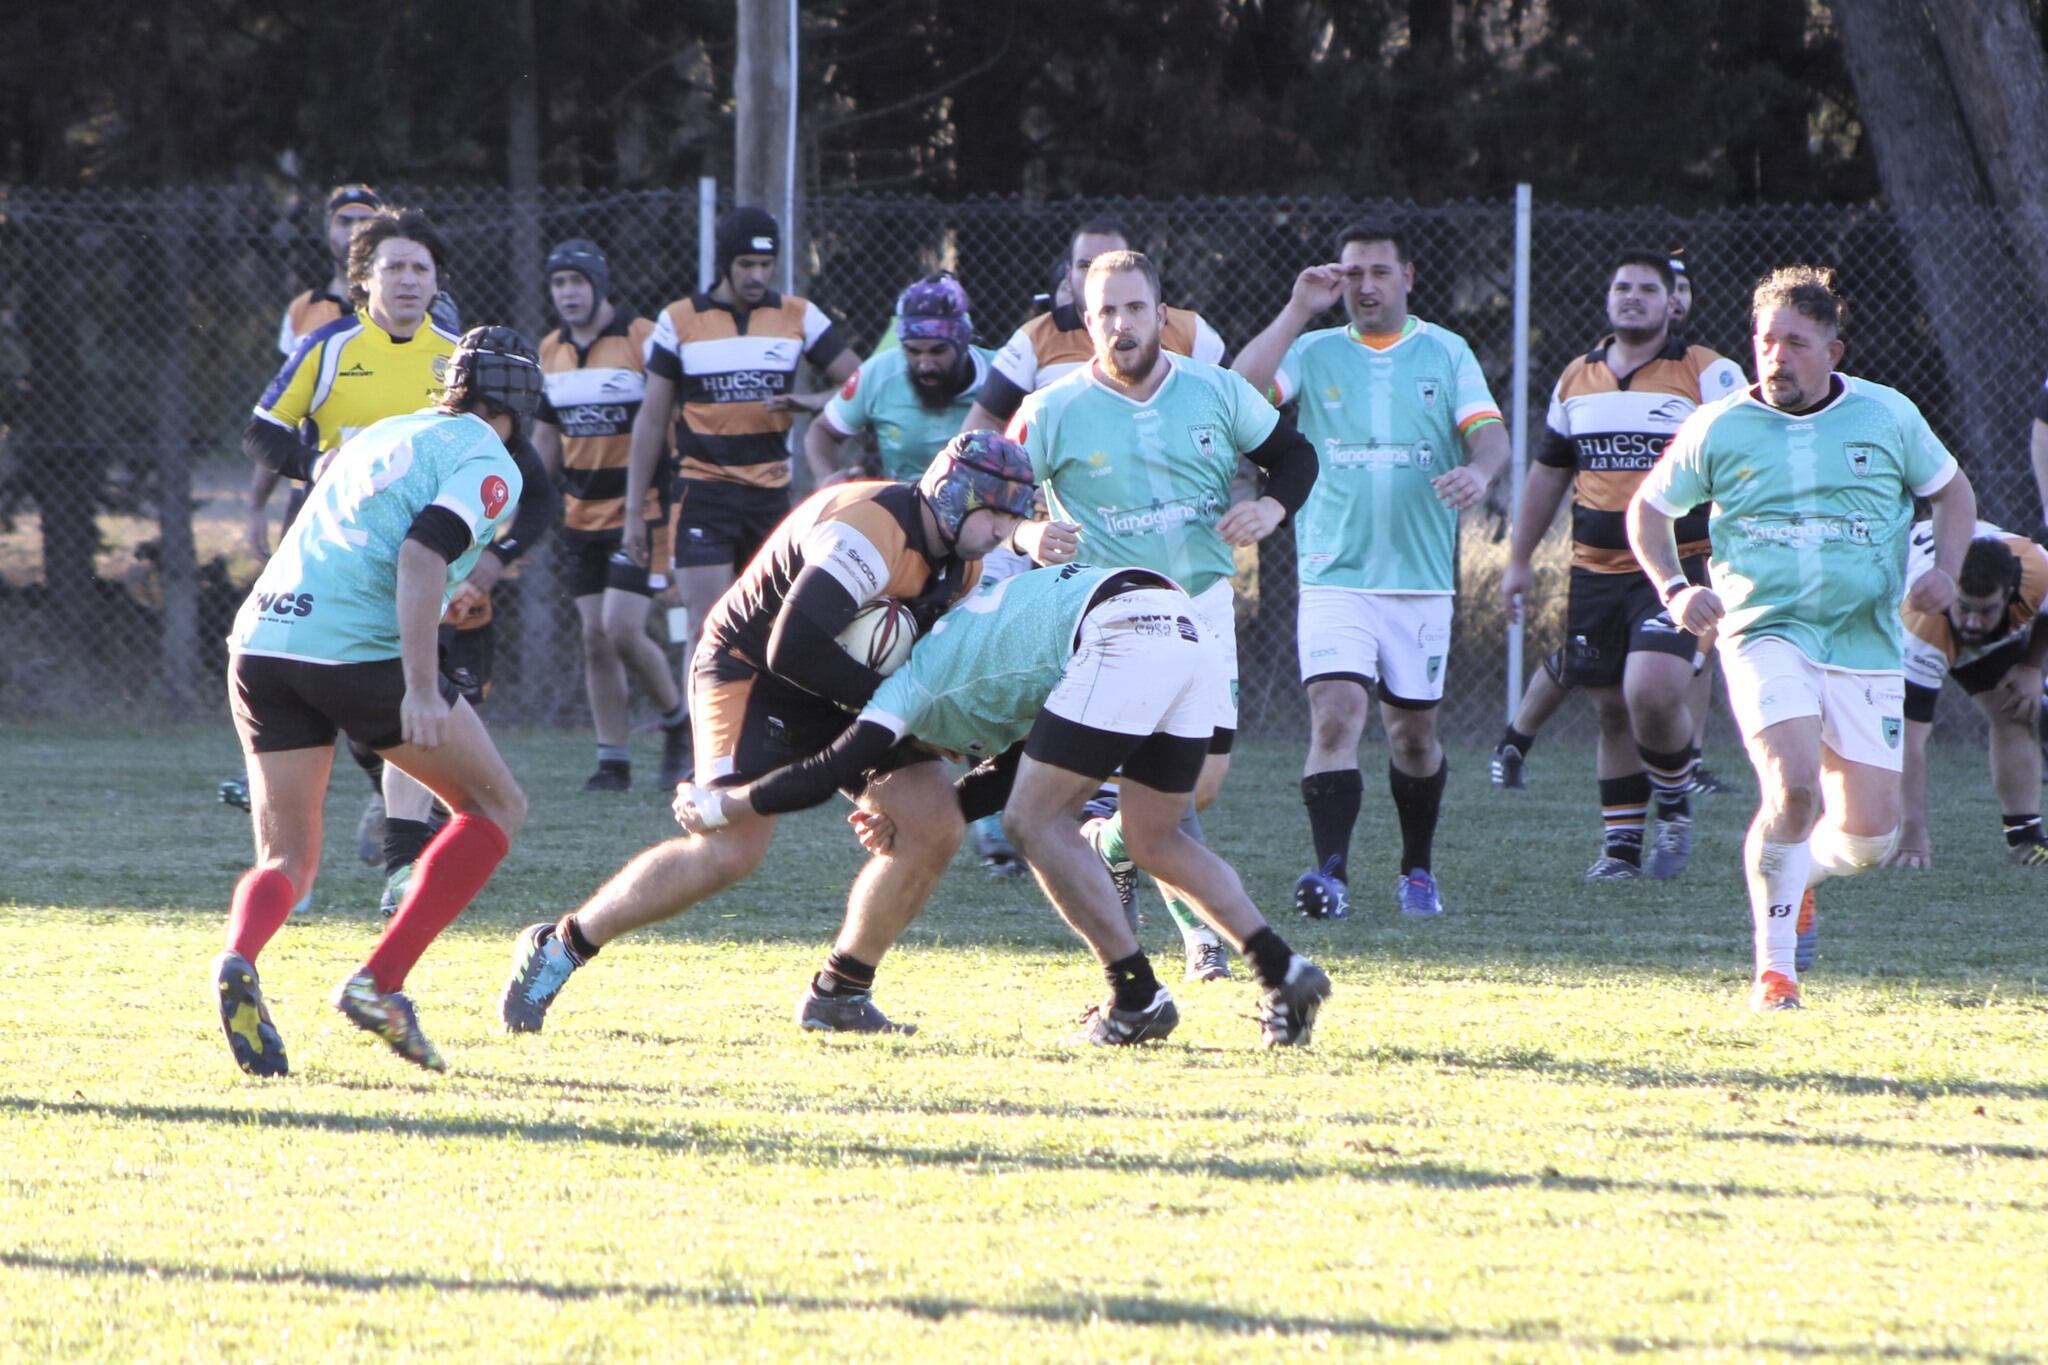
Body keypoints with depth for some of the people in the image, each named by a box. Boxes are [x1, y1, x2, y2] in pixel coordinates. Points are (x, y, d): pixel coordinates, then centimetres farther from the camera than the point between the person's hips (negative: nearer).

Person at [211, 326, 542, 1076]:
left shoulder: (381, 435, 24)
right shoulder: (488, 465, 3)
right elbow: (423, 555, -14)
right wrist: (420, 689, -20)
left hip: (261, 640, 6)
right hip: (358, 646, -6)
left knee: (286, 861, 12)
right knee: (496, 807, 11)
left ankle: (238, 960, -22)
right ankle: (378, 981, -3)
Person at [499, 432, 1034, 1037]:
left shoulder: (958, 561, 3)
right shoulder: (871, 531, -28)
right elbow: (794, 650, -33)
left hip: (837, 689, 9)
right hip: (751, 675, -9)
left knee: (934, 827, -4)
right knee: (733, 851, -22)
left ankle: (839, 994, 8)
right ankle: (560, 945, -7)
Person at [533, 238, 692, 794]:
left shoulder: (643, 340, -9)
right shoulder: (551, 352, 10)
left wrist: (677, 505, -12)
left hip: (640, 512, -6)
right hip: (582, 516, 6)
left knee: (622, 629, -14)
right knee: (595, 638, 2)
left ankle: (678, 721, 9)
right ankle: (613, 761, 8)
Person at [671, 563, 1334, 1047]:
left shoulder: (918, 678, 9)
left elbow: (833, 772, 2)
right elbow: (1013, 769, 37)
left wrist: (719, 807, 13)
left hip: (1122, 633, -9)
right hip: (1188, 630, 9)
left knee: (1037, 821, 1)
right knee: (1154, 838, 17)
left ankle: (1136, 995, -2)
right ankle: (1282, 970, 6)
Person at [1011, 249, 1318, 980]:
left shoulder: (1216, 391, 0)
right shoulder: (1053, 412, -8)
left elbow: (1293, 454, 12)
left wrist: (1271, 507, -10)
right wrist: (1027, 536, -28)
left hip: (1203, 604, 4)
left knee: (1205, 778, -2)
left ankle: (1107, 846, 29)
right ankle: (1199, 928, 11)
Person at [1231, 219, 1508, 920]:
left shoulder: (1446, 354, 7)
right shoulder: (1314, 353, 5)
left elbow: (1490, 434, -3)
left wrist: (1478, 470, -26)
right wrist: (1298, 310, -12)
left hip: (1421, 579, 1)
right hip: (1334, 575, -1)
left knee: (1414, 731, 10)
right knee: (1335, 715, -18)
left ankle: (1418, 870, 28)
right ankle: (1331, 873, -23)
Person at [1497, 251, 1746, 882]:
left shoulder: (1708, 375, -2)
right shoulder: (1577, 380, 13)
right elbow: (1548, 474, 22)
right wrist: (1519, 560, 21)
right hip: (1595, 570, 5)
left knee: (1653, 693, -22)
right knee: (1612, 710, 6)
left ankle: (1675, 806, 3)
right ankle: (1622, 842, 16)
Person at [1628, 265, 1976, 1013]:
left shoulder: (1887, 416, 2)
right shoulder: (1718, 429, 0)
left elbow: (1951, 489, 16)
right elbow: (1648, 507, 13)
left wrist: (1946, 569, -2)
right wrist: (1674, 588, -4)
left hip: (1865, 644, 2)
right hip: (1765, 634, -2)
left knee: (1871, 835, -1)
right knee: (1793, 787, -26)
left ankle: (1797, 876, 36)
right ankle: (1774, 968, -11)